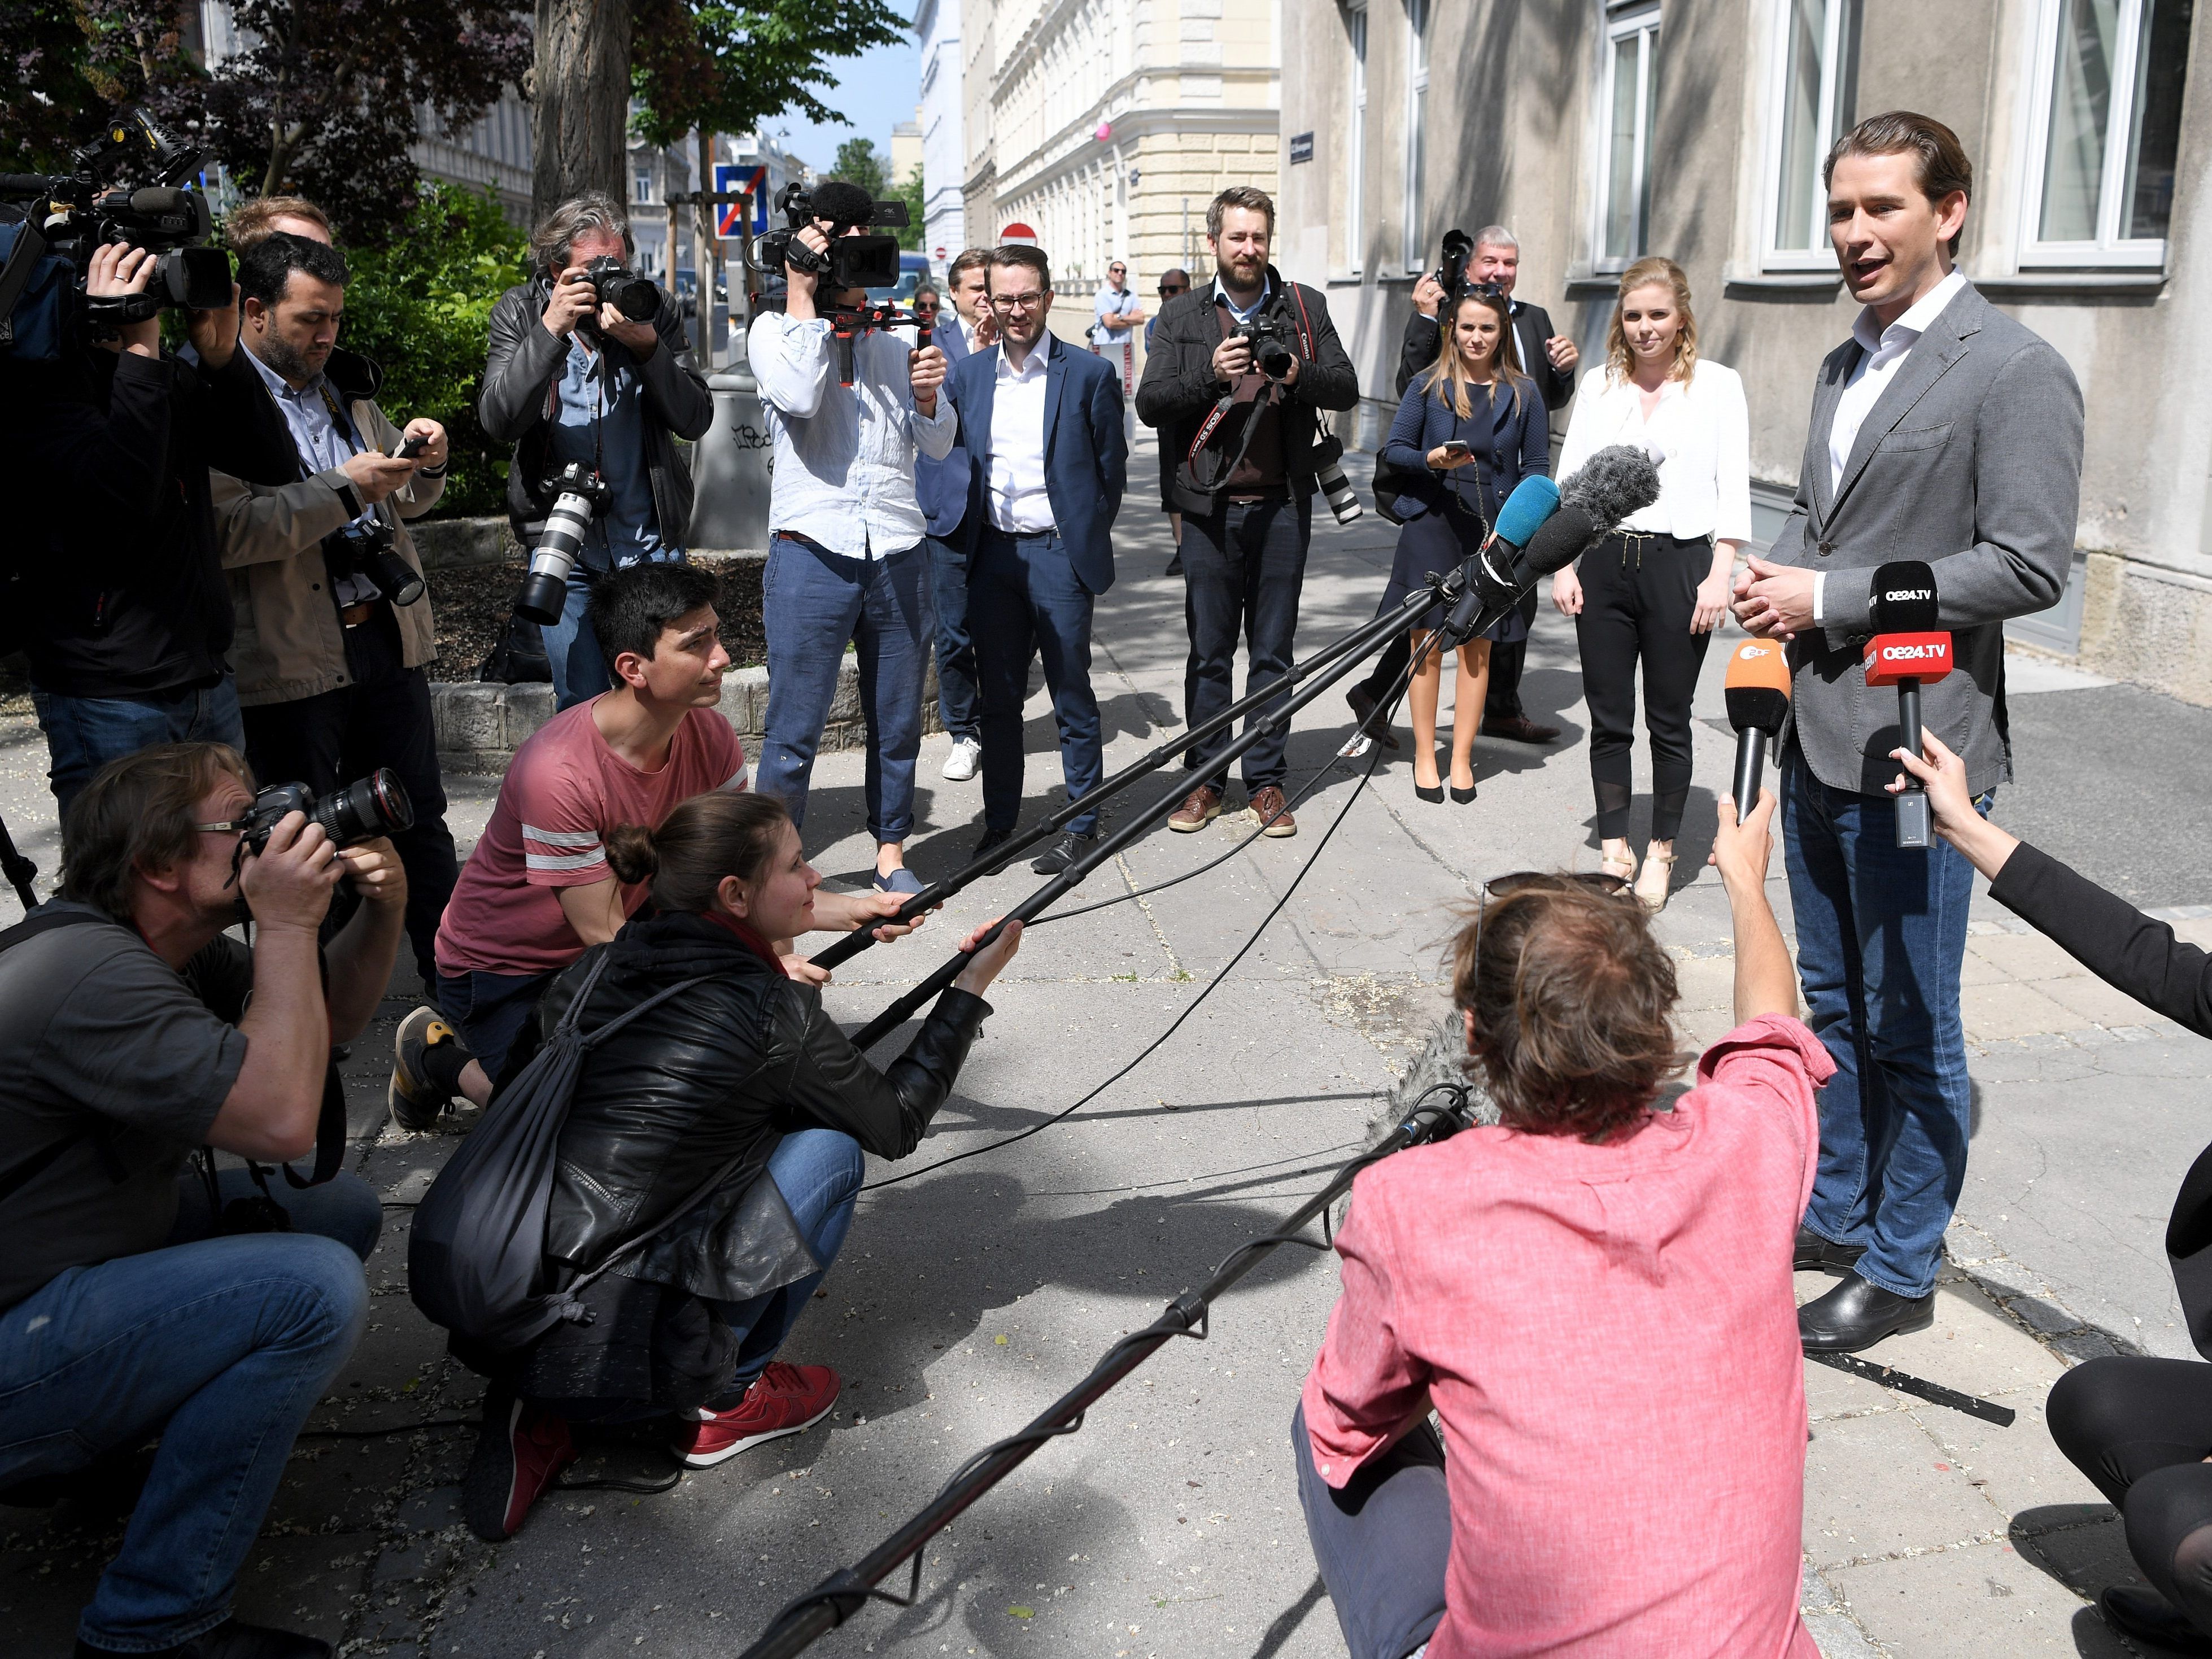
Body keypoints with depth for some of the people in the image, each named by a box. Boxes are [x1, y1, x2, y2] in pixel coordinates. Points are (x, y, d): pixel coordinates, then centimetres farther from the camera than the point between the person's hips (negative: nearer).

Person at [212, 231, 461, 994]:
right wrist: (343, 489, -22)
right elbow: (225, 531, -22)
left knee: (420, 819, 13)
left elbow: (407, 503, 23)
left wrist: (420, 464, 1)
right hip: (291, 659, -6)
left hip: (387, 637, 7)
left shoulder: (344, 383, 13)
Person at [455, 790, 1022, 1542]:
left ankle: (532, 1413, 16)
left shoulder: (593, 971, 7)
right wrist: (970, 989, 12)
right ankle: (726, 1402, 13)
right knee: (829, 1147, 4)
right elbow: (898, 1124, 4)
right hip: (616, 1361, -6)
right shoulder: (772, 1013, -10)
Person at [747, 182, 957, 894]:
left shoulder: (895, 340, 16)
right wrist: (803, 294, -10)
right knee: (794, 729, -2)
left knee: (897, 721, 11)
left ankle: (891, 851, 26)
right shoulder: (776, 329, 5)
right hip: (813, 554, -4)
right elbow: (799, 397, -17)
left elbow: (939, 446, 14)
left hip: (899, 557, 4)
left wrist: (926, 397, -7)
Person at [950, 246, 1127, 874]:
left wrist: (1086, 543, 2)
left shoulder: (1089, 374, -2)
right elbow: (959, 462, 12)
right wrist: (969, 544, 6)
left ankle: (1082, 826, 15)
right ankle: (999, 822, 22)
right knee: (998, 697, 10)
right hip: (991, 556, 4)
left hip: (1059, 555, -3)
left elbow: (1111, 469, 2)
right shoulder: (969, 374, 8)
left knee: (1072, 698, 4)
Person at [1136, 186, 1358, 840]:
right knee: (1209, 651, 5)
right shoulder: (1182, 316, 7)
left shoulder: (1305, 307, 8)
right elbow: (1149, 403, -2)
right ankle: (1205, 778, 16)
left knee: (1273, 651, 6)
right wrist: (1210, 374, -17)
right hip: (1210, 507, 0)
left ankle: (1266, 780, 15)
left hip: (1282, 504, 0)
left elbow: (1347, 389, 3)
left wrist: (1298, 375, -17)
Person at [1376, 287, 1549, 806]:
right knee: (1426, 642, 1)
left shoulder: (1523, 394, 6)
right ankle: (1424, 757, 11)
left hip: (1494, 532, 1)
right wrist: (1432, 459, -17)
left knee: (1477, 646, 5)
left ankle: (1461, 758, 14)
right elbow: (1394, 449, 3)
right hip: (1432, 525, -1)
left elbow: (1536, 468, 6)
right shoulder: (1429, 385, 4)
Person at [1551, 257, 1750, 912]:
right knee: (1609, 720, 6)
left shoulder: (1718, 385, 3)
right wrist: (1563, 564, 0)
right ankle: (1613, 850, 17)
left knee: (1670, 721, 4)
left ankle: (1660, 854, 17)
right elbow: (1569, 477, 10)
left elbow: (1732, 487, -1)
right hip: (1603, 562, 3)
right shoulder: (1599, 385, 11)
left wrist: (1720, 574, -10)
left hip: (1678, 563, -3)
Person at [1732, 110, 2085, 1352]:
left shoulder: (2016, 372, -11)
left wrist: (1830, 598, -17)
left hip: (1914, 748, -8)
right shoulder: (1847, 366, 15)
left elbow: (2031, 565, -18)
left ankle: (1901, 1271, 17)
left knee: (1911, 1027, 3)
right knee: (1833, 1003, 18)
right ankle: (1835, 1214, 34)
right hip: (1817, 737, 8)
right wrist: (1775, 582, 2)